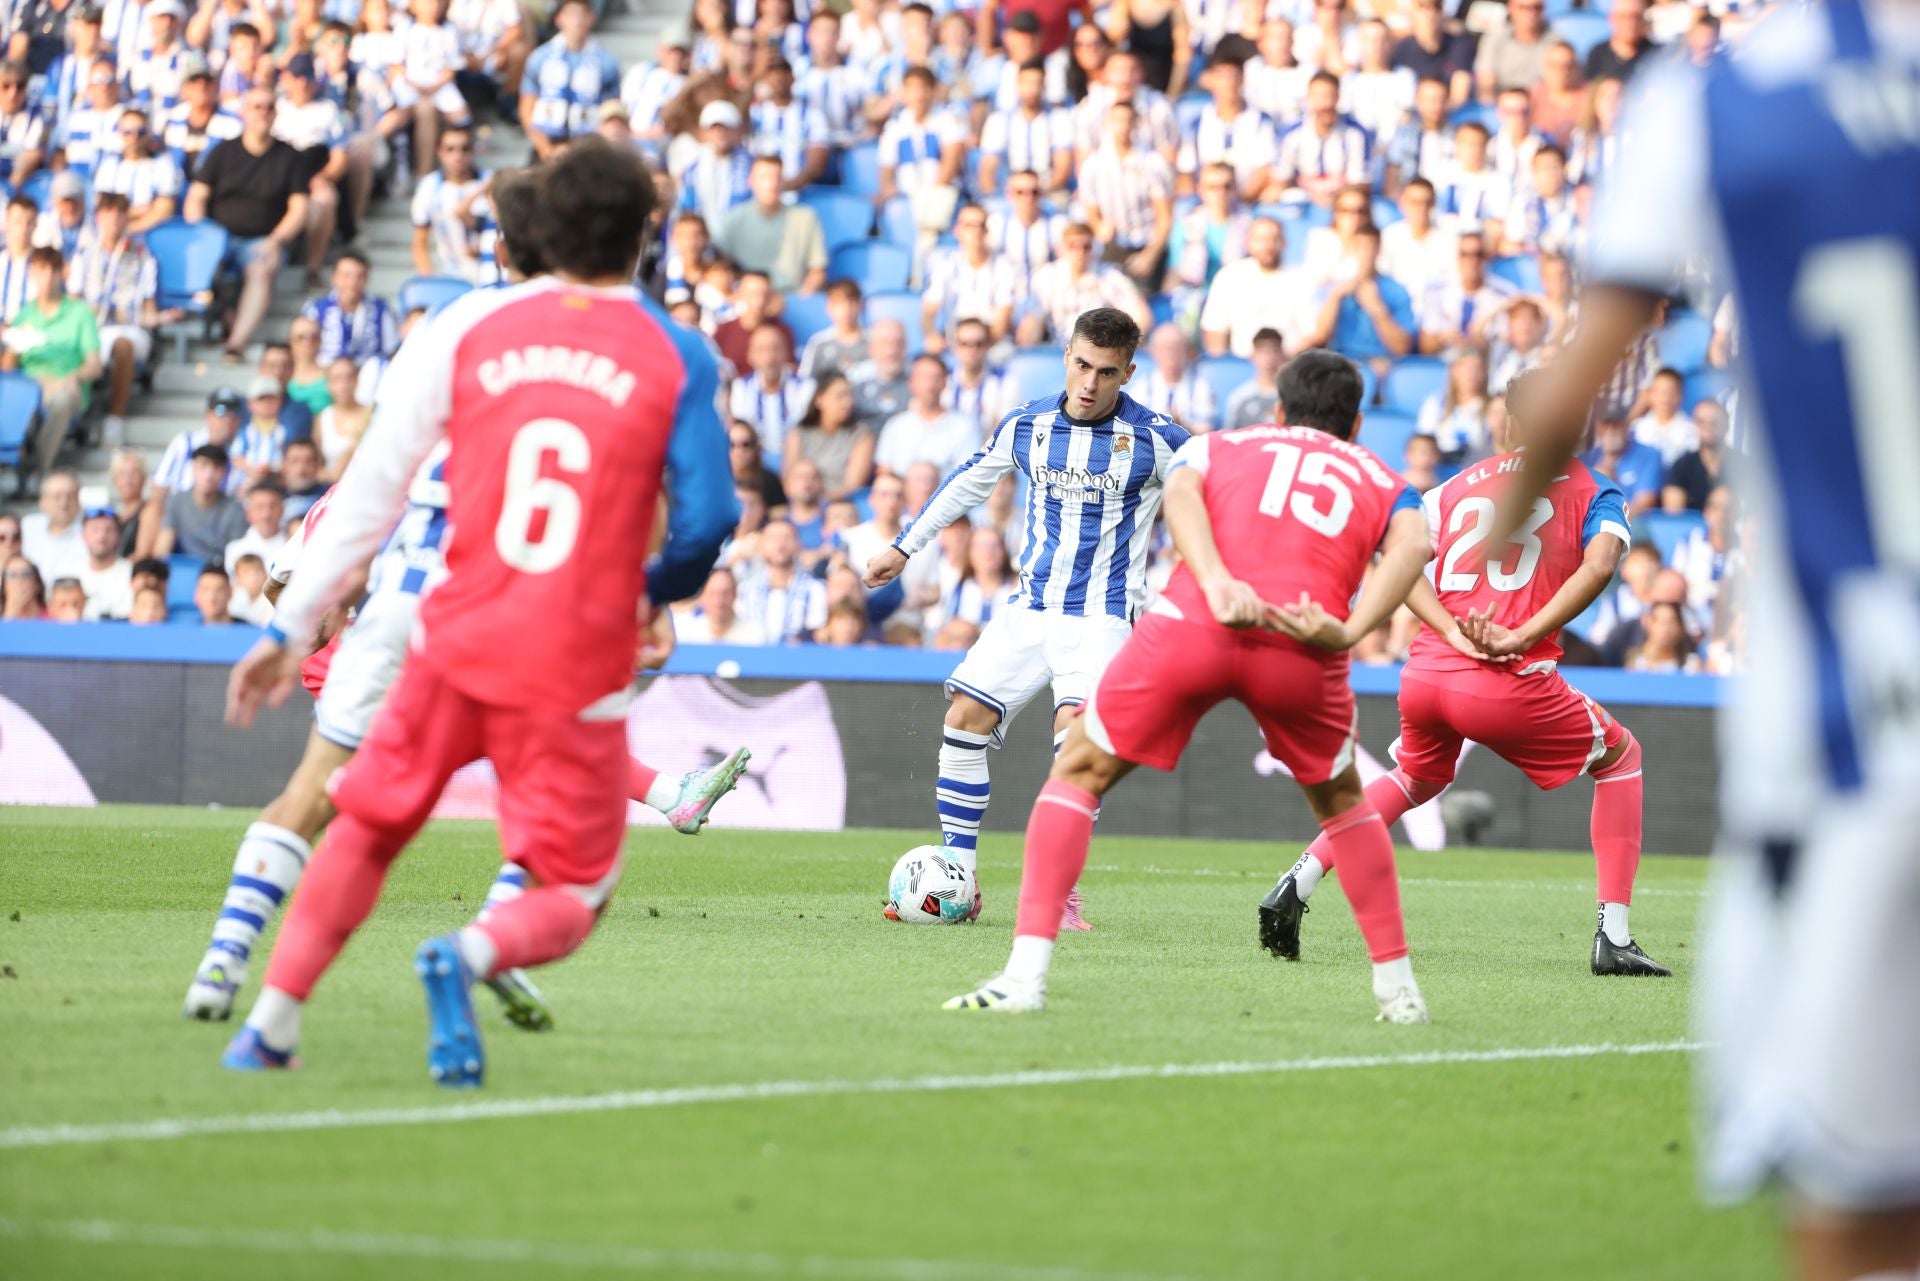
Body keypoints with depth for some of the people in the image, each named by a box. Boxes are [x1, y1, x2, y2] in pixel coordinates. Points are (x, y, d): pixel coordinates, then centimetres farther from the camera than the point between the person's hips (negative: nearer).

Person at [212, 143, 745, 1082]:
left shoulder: (468, 326, 2)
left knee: (368, 825, 23)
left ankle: (271, 1022, 15)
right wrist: (658, 597, 15)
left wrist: (291, 626, 6)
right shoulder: (677, 358, -2)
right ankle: (469, 957, -25)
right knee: (570, 899, 7)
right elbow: (706, 518, -8)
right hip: (579, 673, -2)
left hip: (456, 648, 2)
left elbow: (373, 488, 2)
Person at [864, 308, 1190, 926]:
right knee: (964, 718, -4)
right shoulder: (1026, 426, 3)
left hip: (1102, 615, -5)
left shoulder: (1155, 438, -11)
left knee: (1076, 732, -25)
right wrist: (903, 547, 27)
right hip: (1030, 609, 5)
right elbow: (967, 482, 19)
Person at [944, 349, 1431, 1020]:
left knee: (1077, 773, 15)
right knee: (1342, 801, 28)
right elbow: (1410, 543, 5)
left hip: (1191, 624, -1)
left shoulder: (1215, 445, 31)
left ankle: (1026, 974, 2)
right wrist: (1351, 630, -7)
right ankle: (1397, 988, 26)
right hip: (1302, 649, 1)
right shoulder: (1382, 480, 31)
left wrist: (1218, 585, -10)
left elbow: (1181, 493, 5)